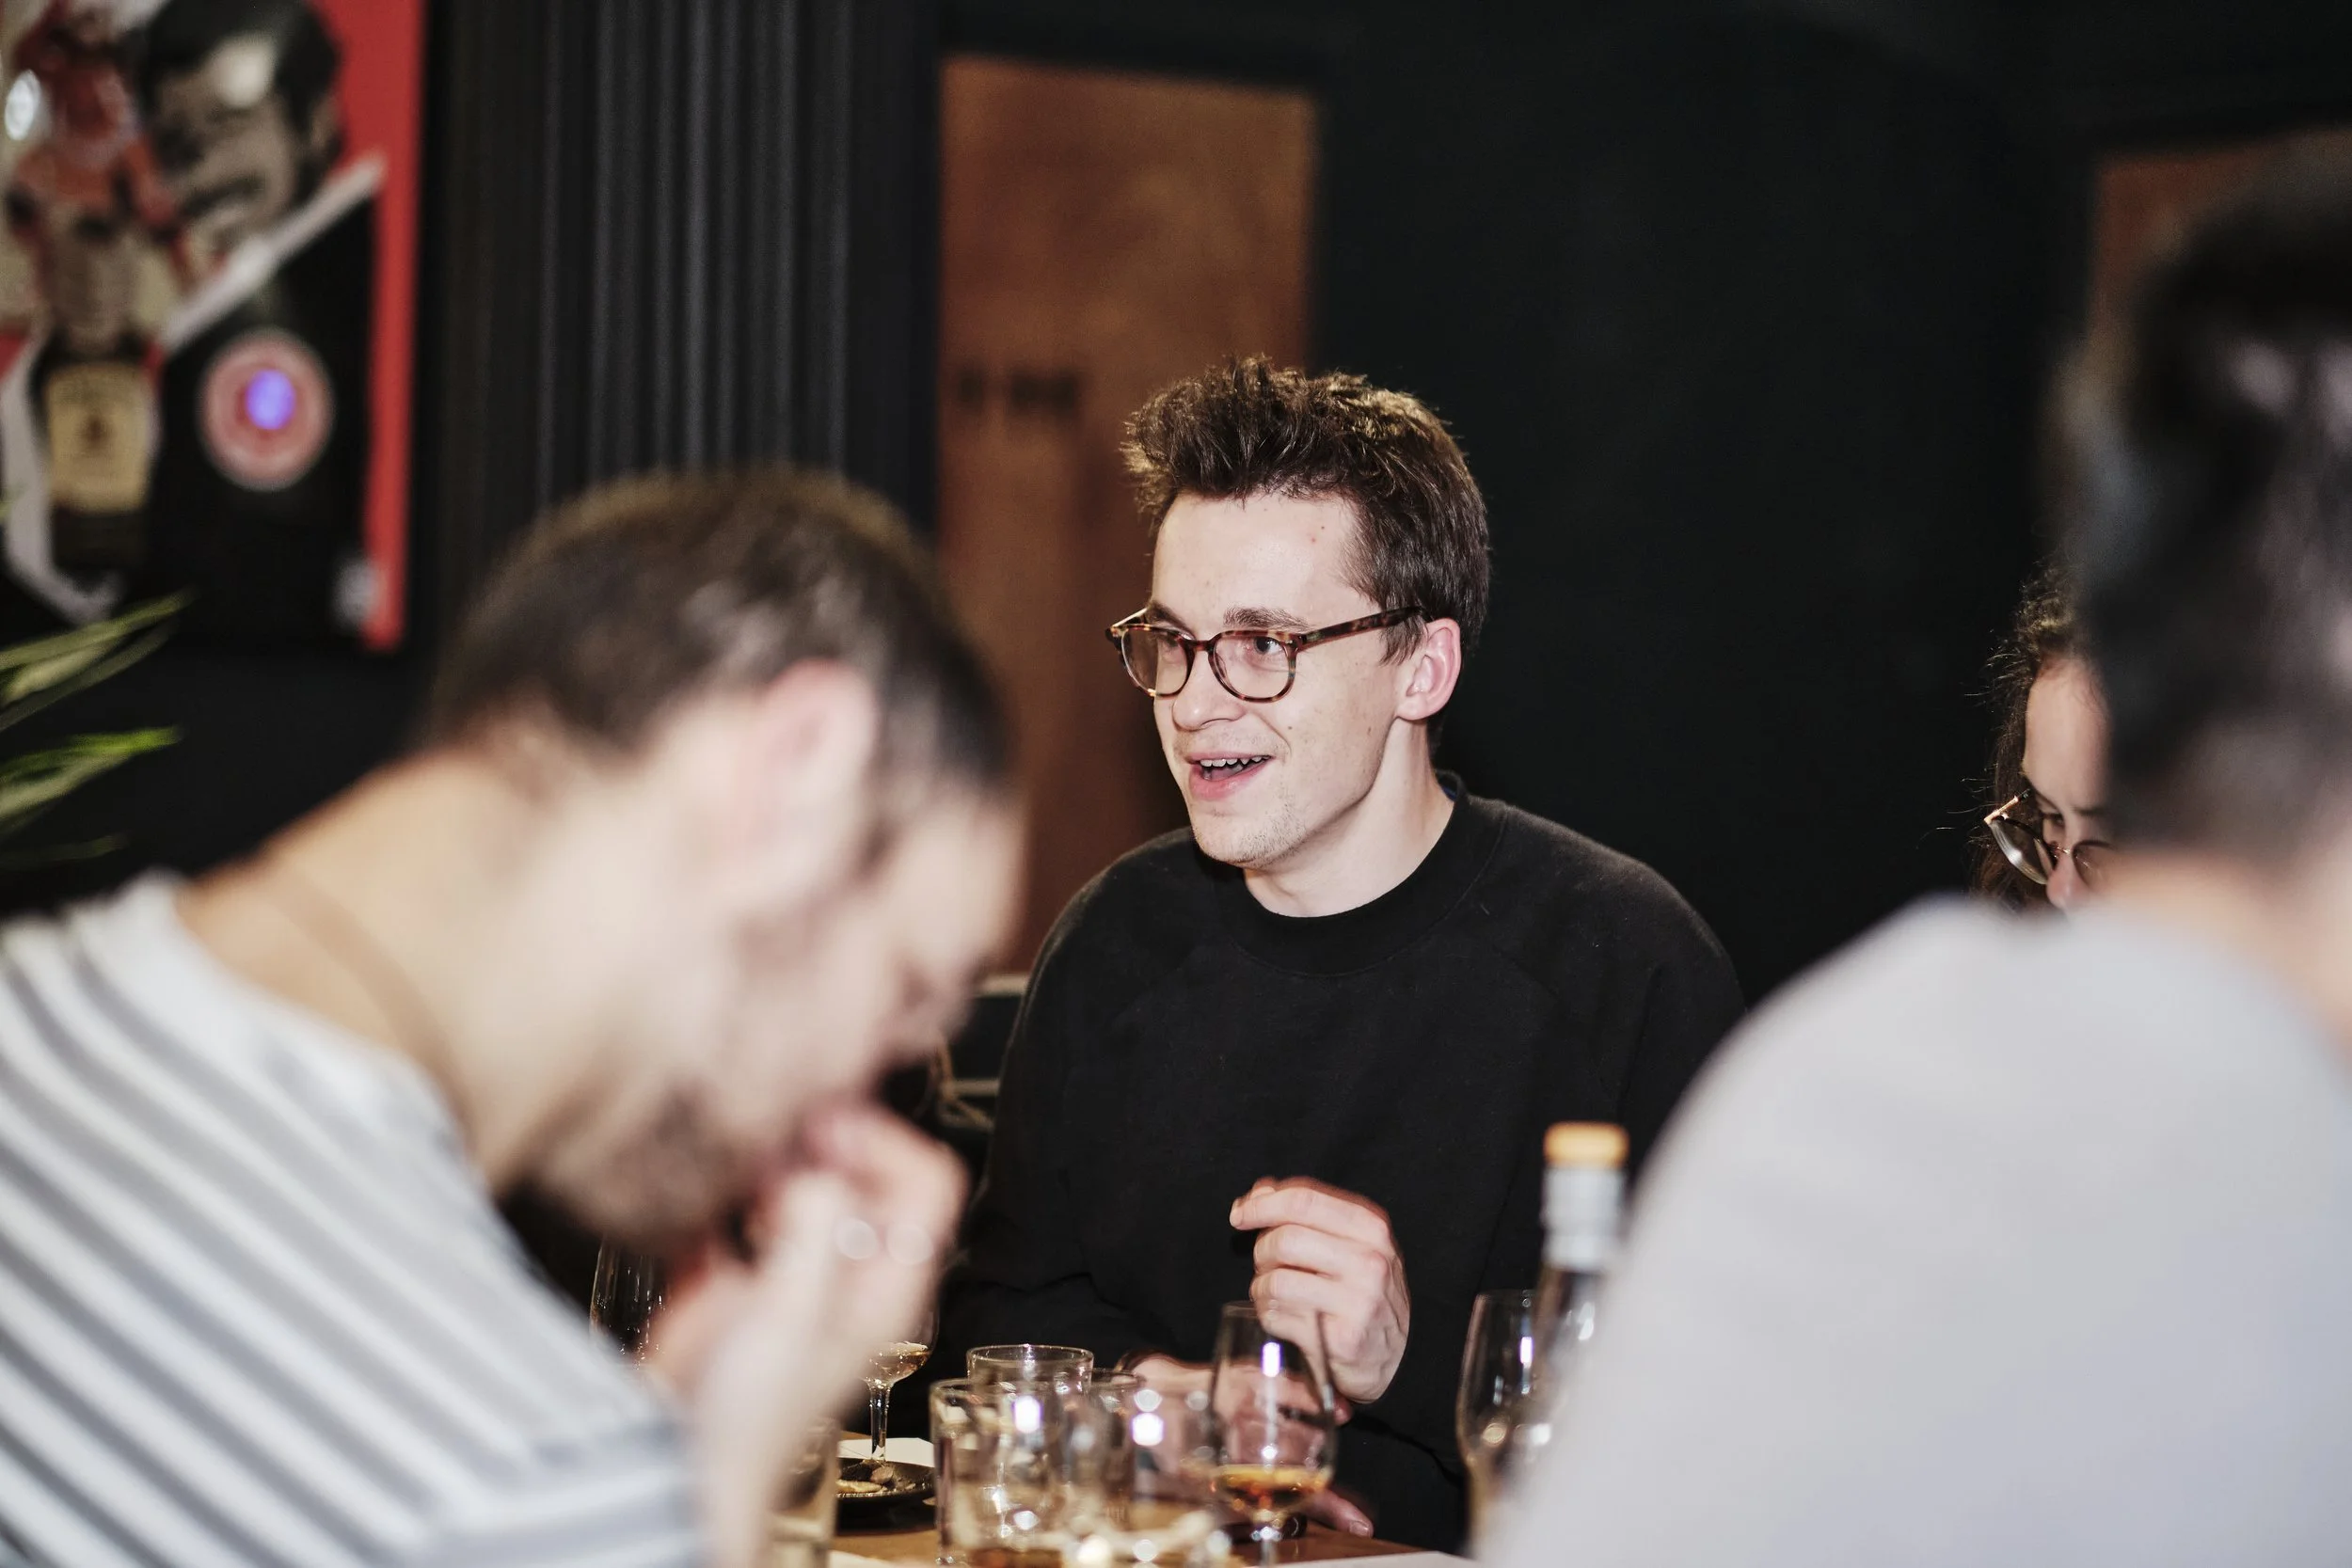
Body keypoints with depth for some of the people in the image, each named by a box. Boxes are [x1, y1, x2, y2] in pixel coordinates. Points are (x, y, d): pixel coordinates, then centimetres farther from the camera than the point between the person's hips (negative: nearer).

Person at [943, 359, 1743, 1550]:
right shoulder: (1118, 940, 8)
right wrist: (1146, 1398, -3)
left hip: (1488, 1553, -4)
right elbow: (1005, 1303, 16)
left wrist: (1421, 1355, -22)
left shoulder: (1624, 962, -8)